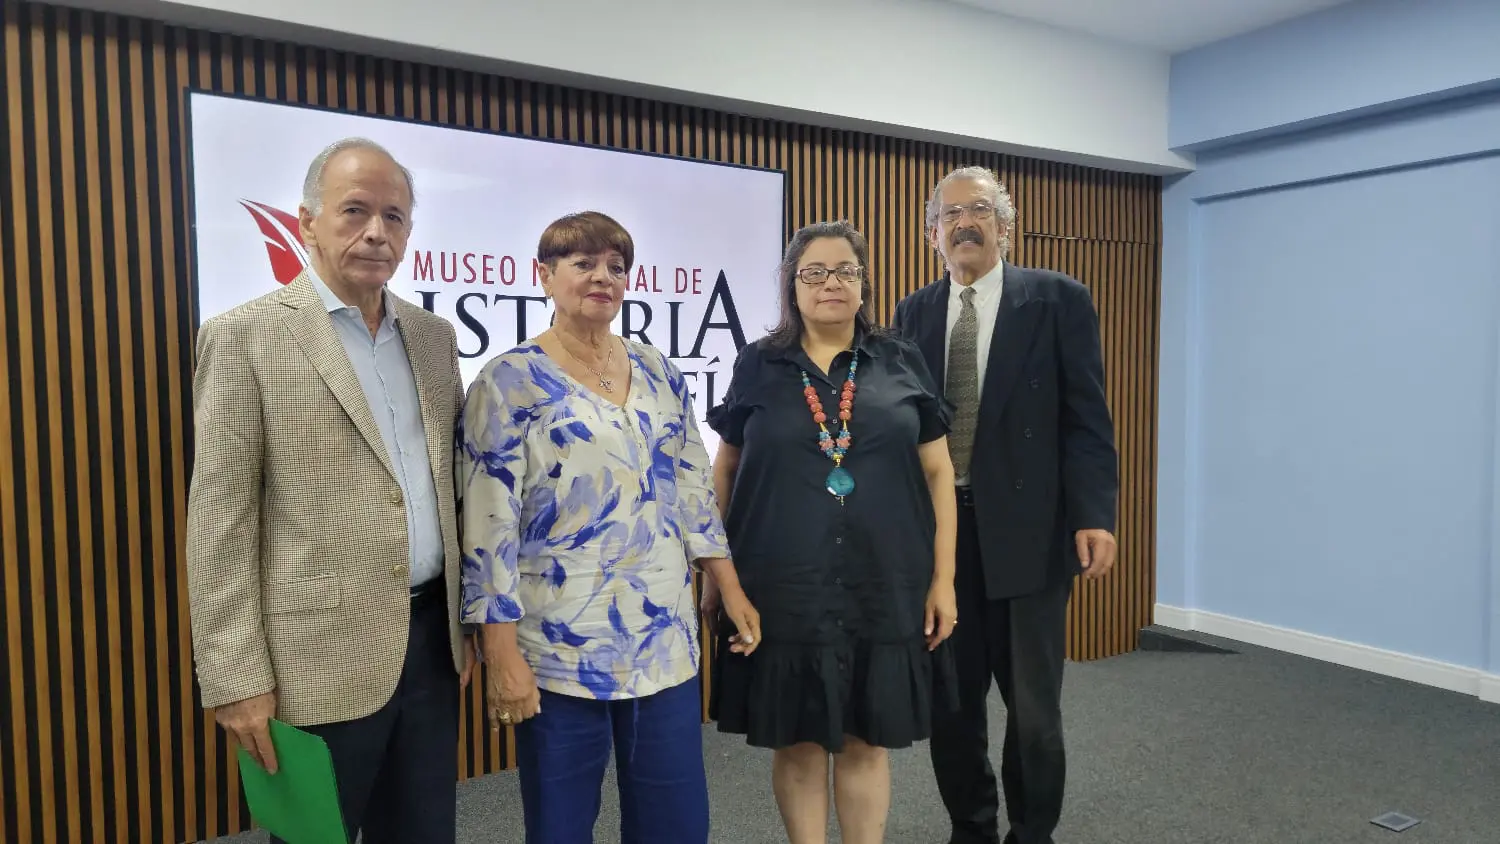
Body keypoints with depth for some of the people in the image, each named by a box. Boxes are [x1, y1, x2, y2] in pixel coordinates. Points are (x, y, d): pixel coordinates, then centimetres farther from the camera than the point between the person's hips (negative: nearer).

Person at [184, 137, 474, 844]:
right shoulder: (245, 338, -8)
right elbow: (220, 520, -10)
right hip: (321, 656, -5)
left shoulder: (433, 336, 8)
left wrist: (465, 618, 13)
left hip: (431, 638, 5)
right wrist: (237, 680, -12)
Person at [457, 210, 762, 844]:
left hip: (666, 639, 5)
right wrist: (503, 656, -14)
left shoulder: (658, 372, 7)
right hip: (561, 648, -4)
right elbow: (489, 525, -12)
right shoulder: (510, 381, -9)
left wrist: (731, 591, 9)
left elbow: (693, 487, 12)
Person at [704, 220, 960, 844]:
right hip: (784, 591, 0)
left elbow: (937, 473, 5)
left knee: (866, 741, 10)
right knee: (796, 742, 9)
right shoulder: (758, 367, 3)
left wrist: (943, 578, 0)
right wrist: (713, 575, 5)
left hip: (882, 589, 1)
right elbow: (724, 475, 8)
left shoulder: (902, 364, 5)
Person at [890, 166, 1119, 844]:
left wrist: (1095, 516, -12)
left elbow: (1085, 419, -4)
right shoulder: (913, 313, 9)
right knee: (948, 699, 12)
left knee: (1033, 704, 7)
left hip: (1027, 528, -3)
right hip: (936, 530, 3)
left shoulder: (1058, 300, 0)